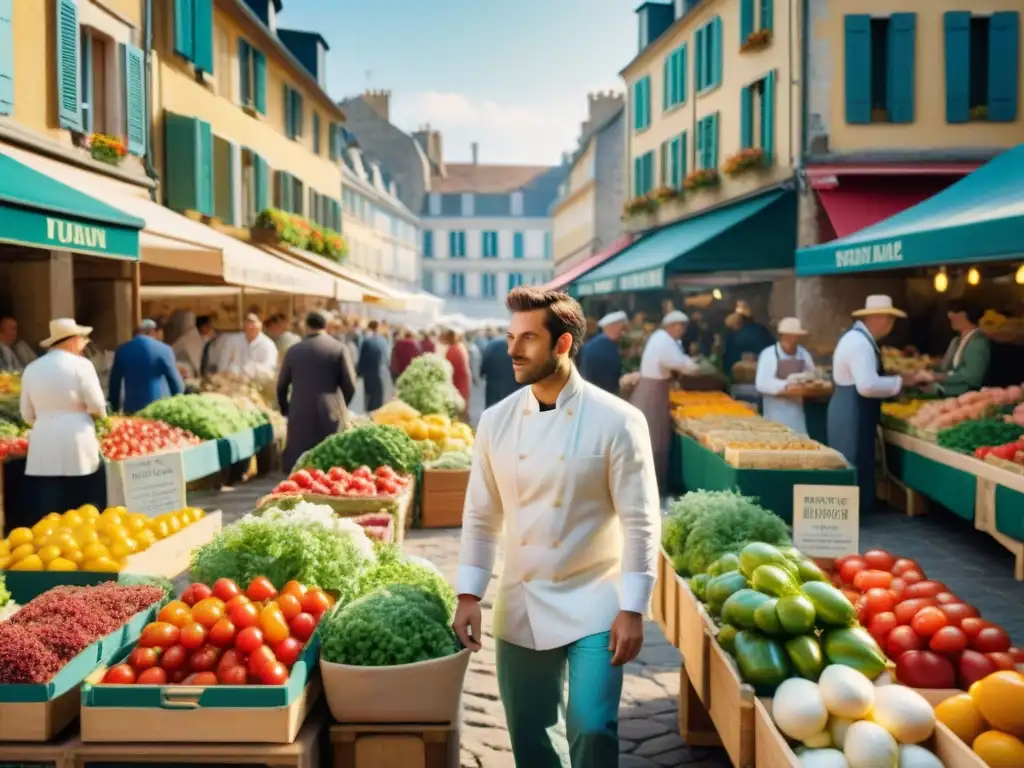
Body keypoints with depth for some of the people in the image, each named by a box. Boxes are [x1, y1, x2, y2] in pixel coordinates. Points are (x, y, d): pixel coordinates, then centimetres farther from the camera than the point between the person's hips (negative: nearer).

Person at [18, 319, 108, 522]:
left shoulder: (31, 368, 9)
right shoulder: (80, 365, -4)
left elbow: (27, 415, 13)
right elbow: (97, 406, -5)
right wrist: (101, 417, 16)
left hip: (43, 447, 4)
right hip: (77, 444, -4)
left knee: (46, 515, 3)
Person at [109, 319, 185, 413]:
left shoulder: (122, 350, 8)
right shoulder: (163, 349, -4)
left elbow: (114, 382, 13)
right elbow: (175, 380, 0)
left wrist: (115, 409, 21)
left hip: (132, 408, 3)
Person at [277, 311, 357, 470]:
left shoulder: (293, 350, 8)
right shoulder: (339, 348, 2)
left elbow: (281, 386, 13)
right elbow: (350, 385, -2)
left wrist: (286, 410, 28)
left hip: (300, 416, 2)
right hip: (331, 415, -2)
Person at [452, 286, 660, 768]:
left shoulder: (616, 421, -12)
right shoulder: (496, 422, 0)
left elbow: (640, 522, -10)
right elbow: (480, 517, 5)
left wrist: (632, 610, -12)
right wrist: (468, 596, 0)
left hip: (593, 606, -4)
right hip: (520, 608, 4)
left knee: (592, 729, -9)